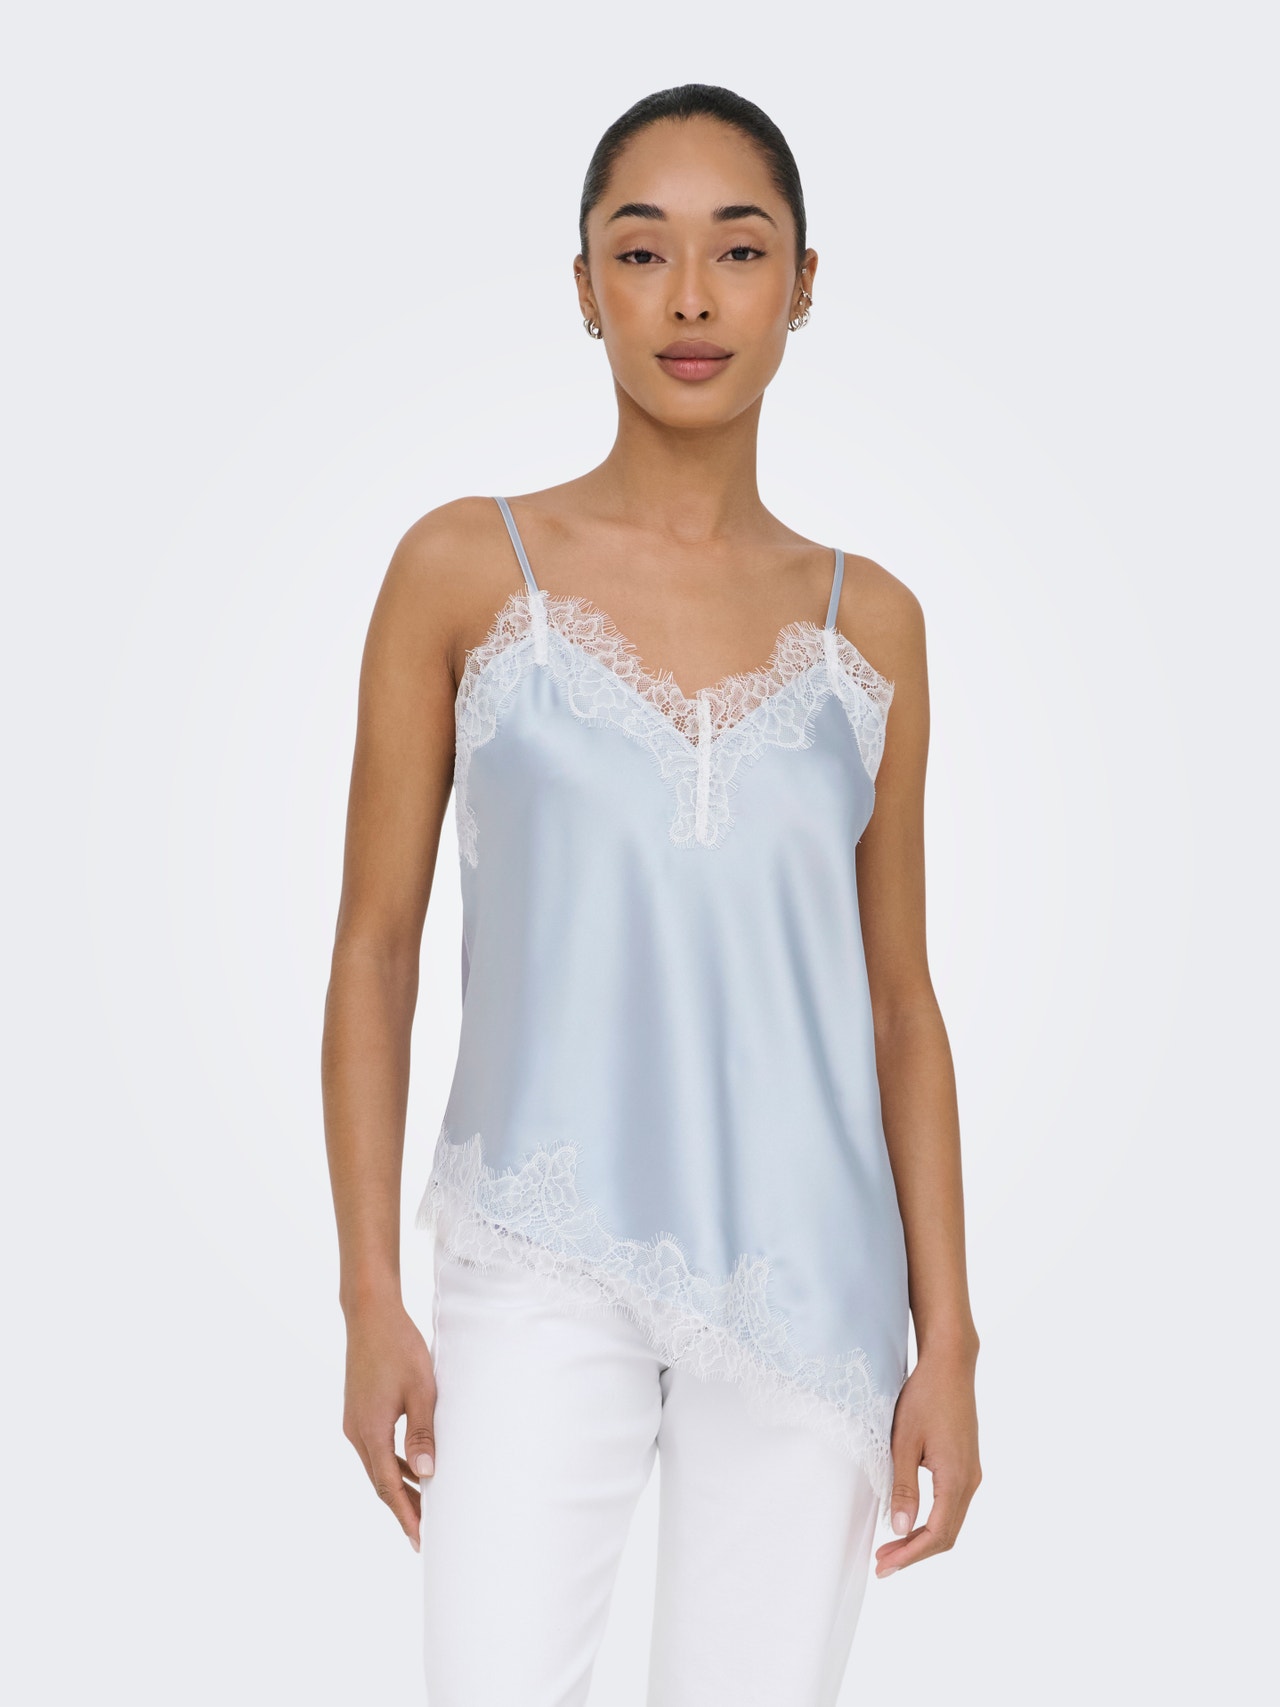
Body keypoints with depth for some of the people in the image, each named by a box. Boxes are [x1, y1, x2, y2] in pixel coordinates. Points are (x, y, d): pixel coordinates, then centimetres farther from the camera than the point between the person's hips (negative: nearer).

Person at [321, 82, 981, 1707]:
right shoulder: (465, 568, 0)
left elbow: (900, 998, 8)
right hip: (544, 1270, -2)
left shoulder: (868, 621, 6)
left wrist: (947, 1338, 5)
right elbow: (374, 947, 1)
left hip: (809, 1282, 2)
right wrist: (370, 1301, -2)